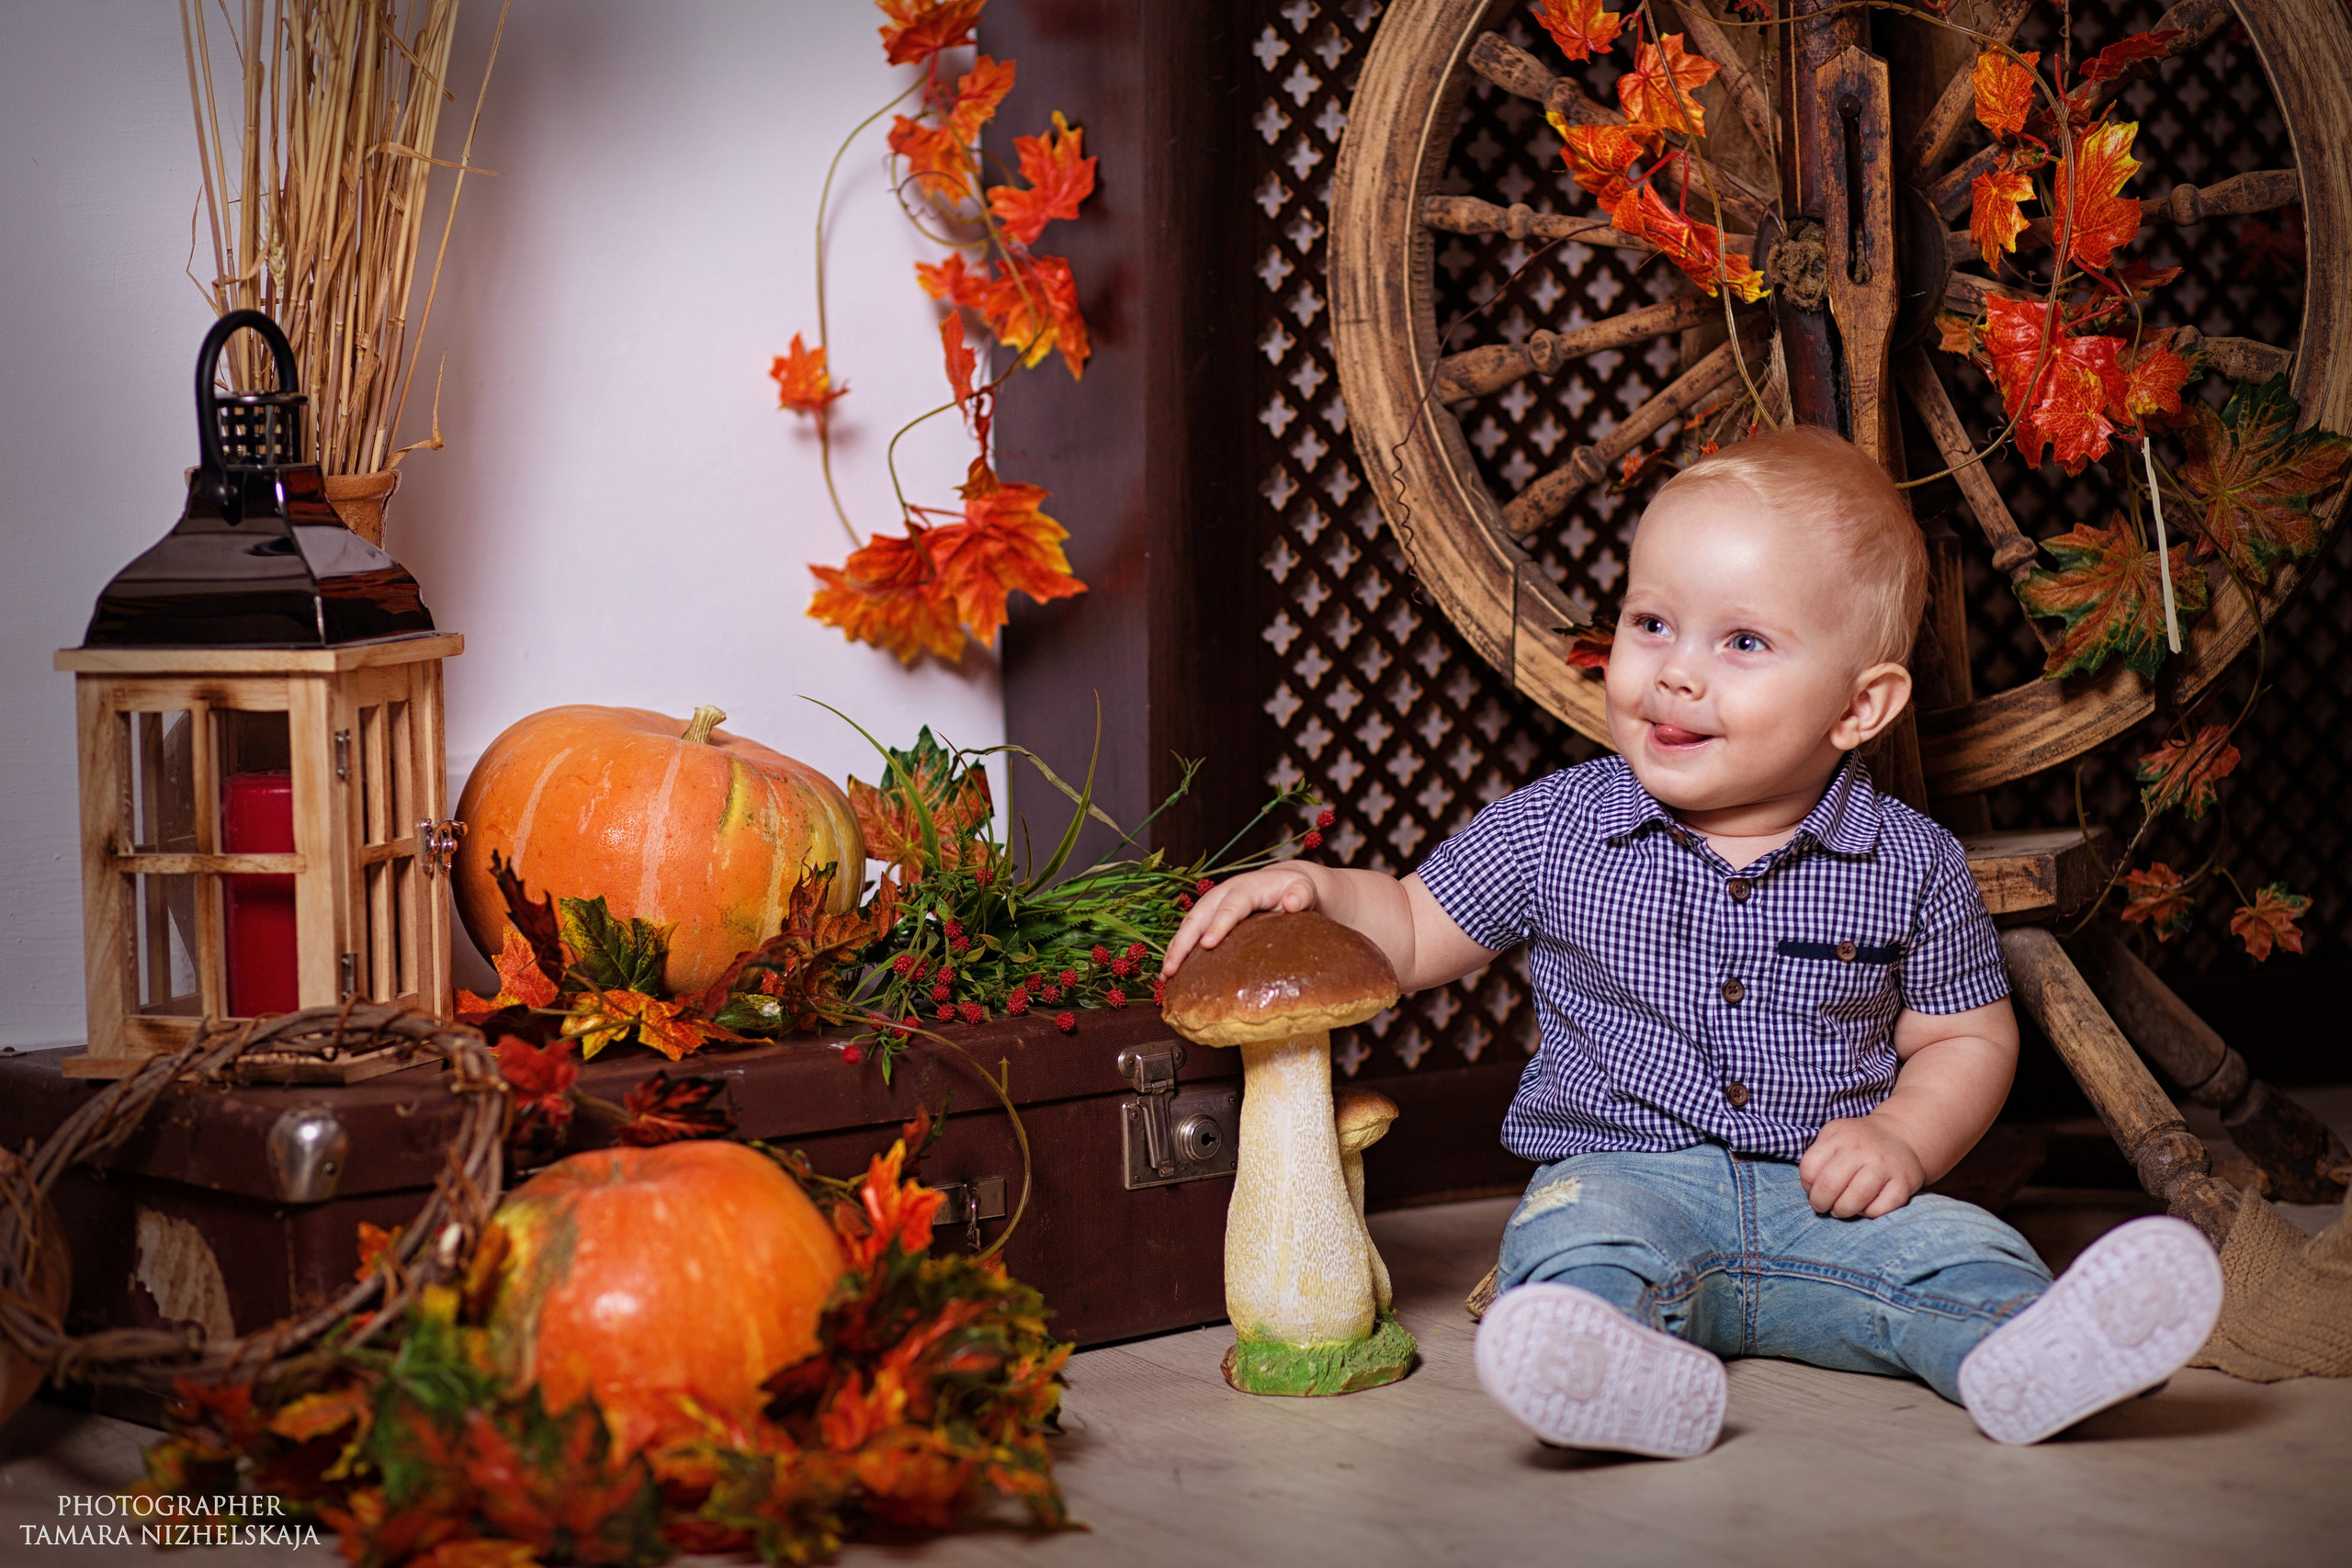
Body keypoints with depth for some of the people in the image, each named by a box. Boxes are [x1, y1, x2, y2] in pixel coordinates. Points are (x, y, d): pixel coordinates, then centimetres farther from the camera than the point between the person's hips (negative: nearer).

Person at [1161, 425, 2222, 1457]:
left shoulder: (1911, 868, 1)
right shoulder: (1554, 830, 1)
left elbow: (1966, 1037, 11)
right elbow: (1415, 936, 11)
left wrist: (1901, 1139, -8)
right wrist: (1314, 892, -9)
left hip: (1822, 1198, 1)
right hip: (1619, 1176, -1)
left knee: (1957, 1252, -25)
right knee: (1571, 1244, -33)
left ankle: (2030, 1354, -51)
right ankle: (1617, 1373, -61)